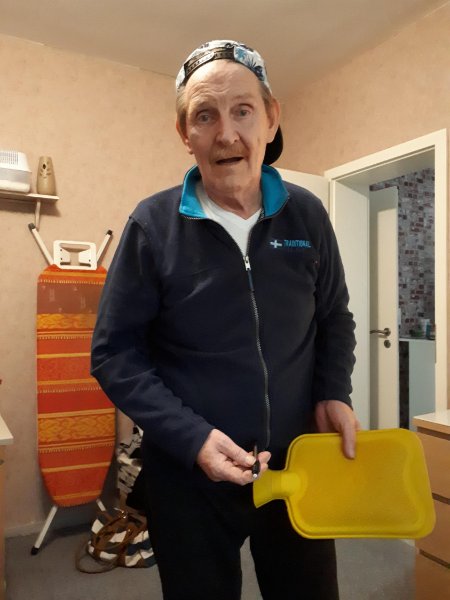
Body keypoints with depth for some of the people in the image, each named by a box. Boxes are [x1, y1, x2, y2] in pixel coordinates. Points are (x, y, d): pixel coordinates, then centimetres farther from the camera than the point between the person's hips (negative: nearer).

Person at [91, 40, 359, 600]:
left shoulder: (307, 215, -2)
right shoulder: (154, 224, -11)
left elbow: (334, 319, 9)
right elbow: (115, 353, -10)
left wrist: (334, 394, -7)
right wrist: (191, 438, -19)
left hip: (299, 464, 3)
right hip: (188, 474, -2)